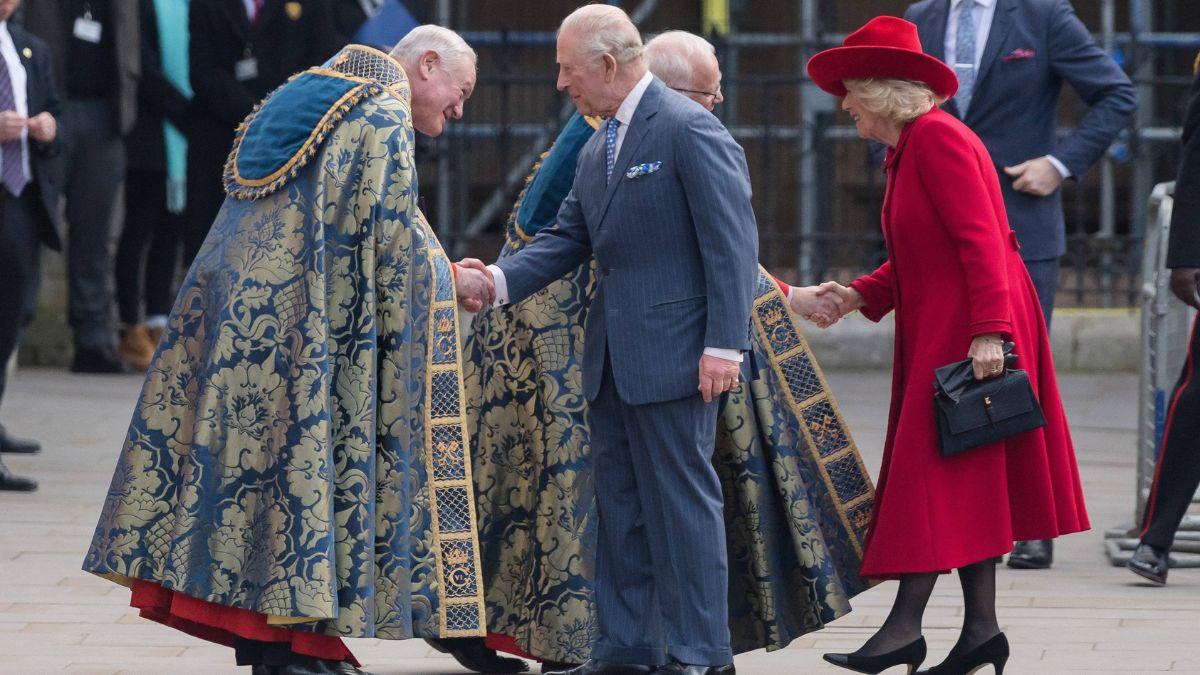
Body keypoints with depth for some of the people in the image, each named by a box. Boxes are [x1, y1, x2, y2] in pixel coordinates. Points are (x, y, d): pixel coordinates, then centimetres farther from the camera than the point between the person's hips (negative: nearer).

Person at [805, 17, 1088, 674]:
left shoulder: (938, 138, -14)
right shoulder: (907, 151, 17)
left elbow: (979, 239, -21)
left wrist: (989, 331, -27)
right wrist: (860, 294, 6)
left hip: (969, 332, -10)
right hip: (934, 334, 10)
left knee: (933, 472, -11)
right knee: (968, 485, 9)